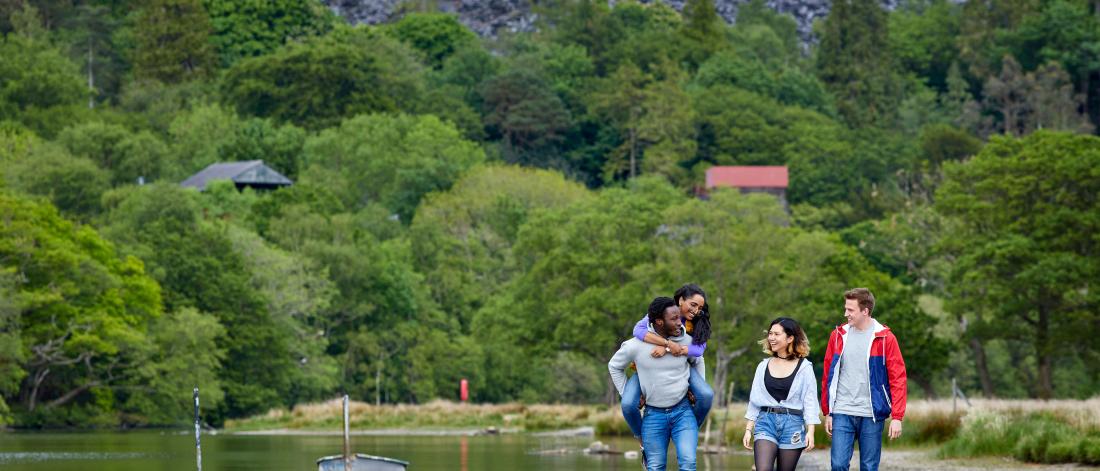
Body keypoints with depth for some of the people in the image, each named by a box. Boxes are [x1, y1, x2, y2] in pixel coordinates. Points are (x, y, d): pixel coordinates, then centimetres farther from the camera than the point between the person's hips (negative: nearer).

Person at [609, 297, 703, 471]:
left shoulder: (686, 341, -5)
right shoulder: (635, 346, -11)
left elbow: (697, 361, 19)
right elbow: (614, 366, 9)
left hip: (682, 411, 1)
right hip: (654, 415, -1)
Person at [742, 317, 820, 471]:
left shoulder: (804, 367, -1)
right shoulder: (764, 366, 10)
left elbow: (810, 401, -2)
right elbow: (754, 400, 13)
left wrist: (810, 431, -9)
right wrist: (748, 430, 9)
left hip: (792, 424, -2)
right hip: (766, 422, 2)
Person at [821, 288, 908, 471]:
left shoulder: (885, 338, -2)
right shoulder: (838, 336, 6)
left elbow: (898, 379, -3)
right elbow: (828, 376, 12)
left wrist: (897, 417, -9)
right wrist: (827, 413, 10)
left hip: (872, 415, -2)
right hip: (842, 414, 2)